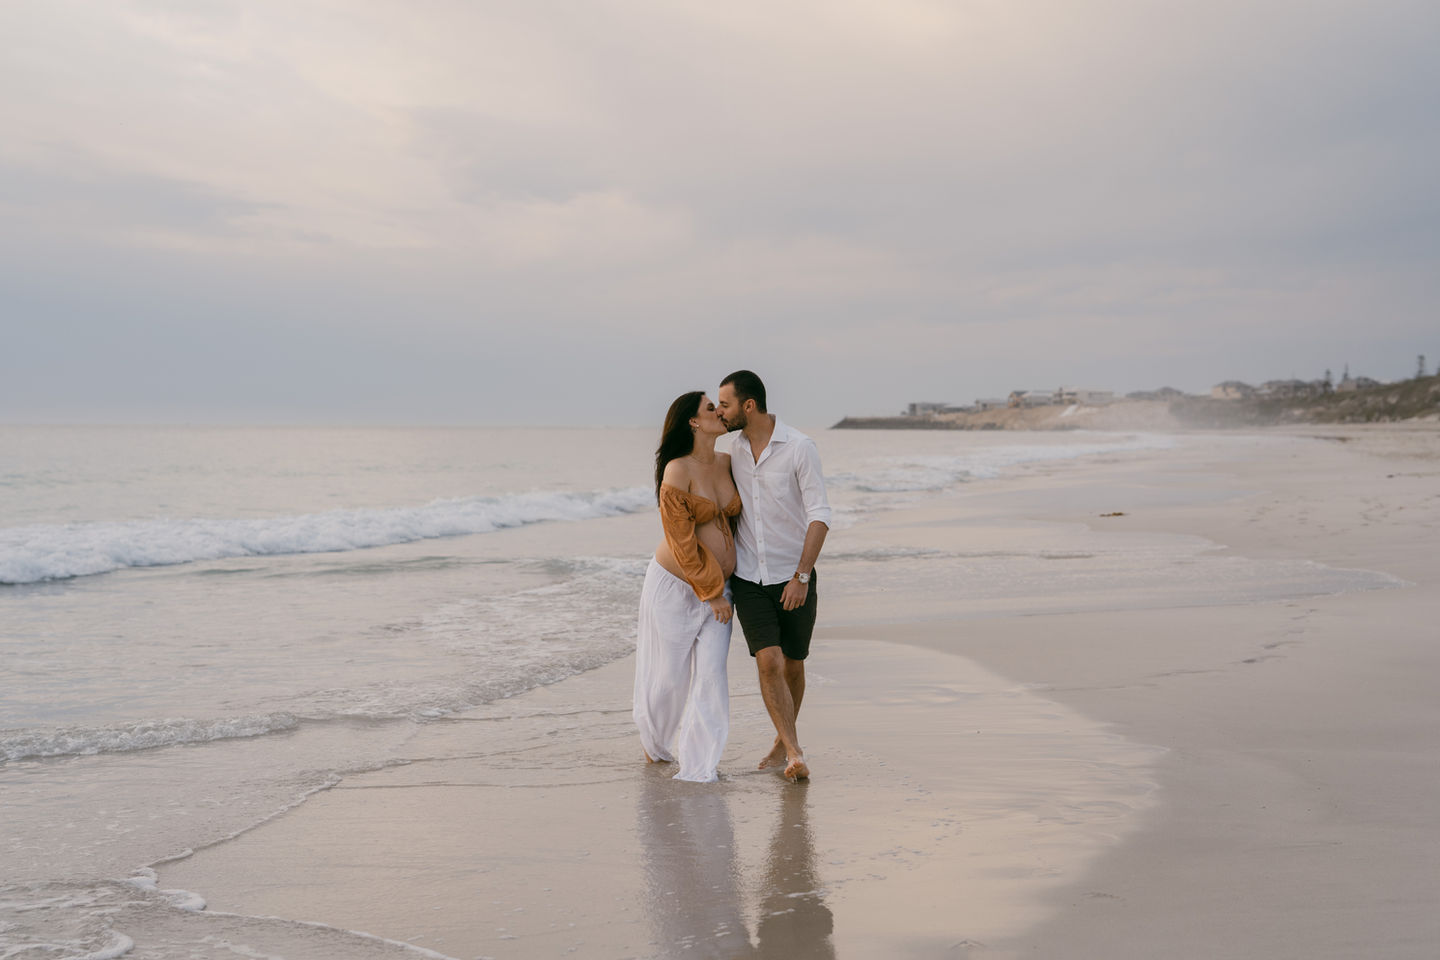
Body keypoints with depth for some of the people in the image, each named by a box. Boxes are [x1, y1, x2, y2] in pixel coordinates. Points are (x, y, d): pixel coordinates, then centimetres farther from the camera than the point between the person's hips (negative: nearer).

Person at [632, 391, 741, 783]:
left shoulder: (726, 463, 4)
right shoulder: (678, 470, -17)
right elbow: (681, 540, -17)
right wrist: (713, 592, -14)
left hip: (717, 586, 5)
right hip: (675, 584, -5)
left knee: (711, 673, -5)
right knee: (670, 673, 7)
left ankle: (699, 765, 2)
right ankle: (656, 743, 35)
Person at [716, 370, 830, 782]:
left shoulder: (799, 447, -12)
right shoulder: (736, 449, 5)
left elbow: (819, 515, -15)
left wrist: (802, 575, -22)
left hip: (793, 578, -3)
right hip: (749, 578, 3)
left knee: (792, 666, 9)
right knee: (768, 662, -14)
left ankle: (782, 741, 30)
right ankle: (794, 753, -13)